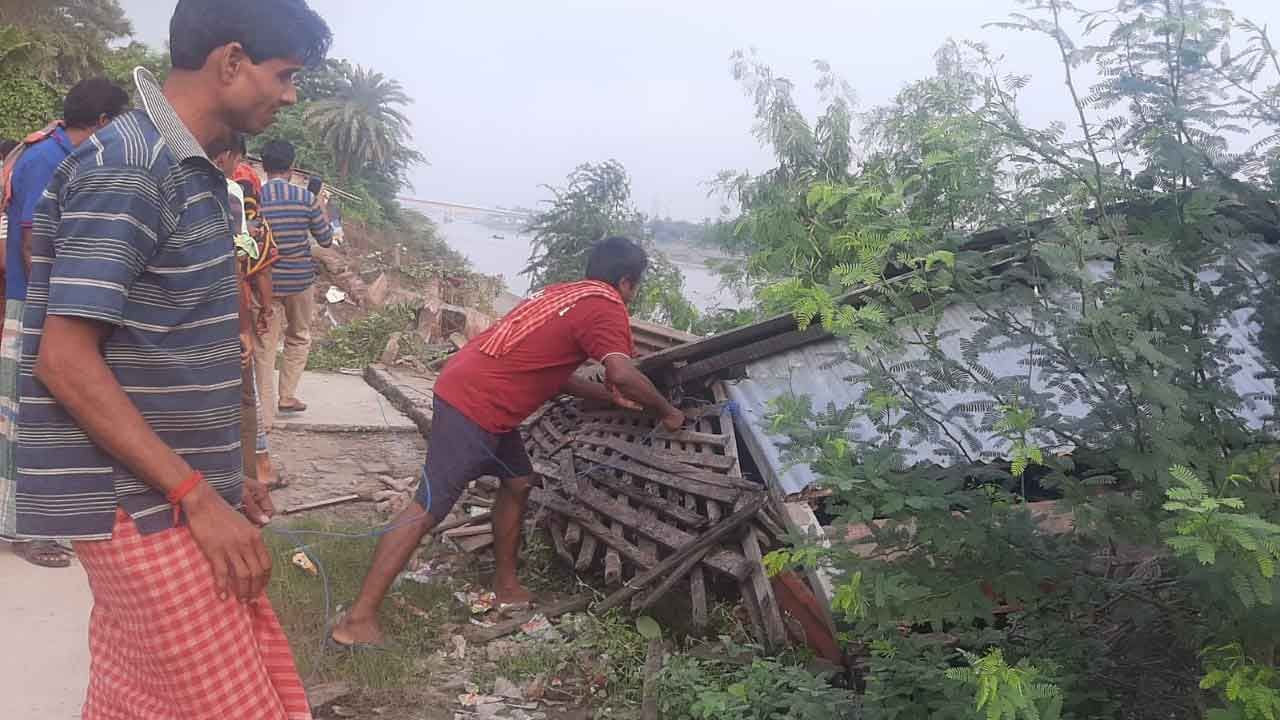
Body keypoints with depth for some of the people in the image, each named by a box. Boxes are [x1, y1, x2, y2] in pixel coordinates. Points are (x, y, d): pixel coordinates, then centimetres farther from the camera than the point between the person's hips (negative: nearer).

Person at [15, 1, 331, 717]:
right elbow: (66, 362, -20)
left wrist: (220, 476, 18)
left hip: (176, 492, 9)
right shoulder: (126, 169, -16)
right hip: (142, 505, -9)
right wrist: (198, 496, -19)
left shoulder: (189, 169, 12)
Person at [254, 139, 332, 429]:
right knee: (299, 338, 22)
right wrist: (321, 210, 14)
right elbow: (326, 240, 1)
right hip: (300, 279, 0)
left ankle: (266, 417, 6)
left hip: (266, 280, 0)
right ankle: (286, 397, 22)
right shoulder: (306, 198, -8)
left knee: (265, 347, 6)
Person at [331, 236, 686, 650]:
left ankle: (506, 585, 33)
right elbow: (623, 374, -21)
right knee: (428, 508, -9)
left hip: (475, 393, 10)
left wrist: (609, 396, 23)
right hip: (474, 404, -10)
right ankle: (358, 619, -7)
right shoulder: (605, 307, -6)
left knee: (518, 482, 21)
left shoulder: (565, 294, 21)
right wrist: (667, 412, -5)